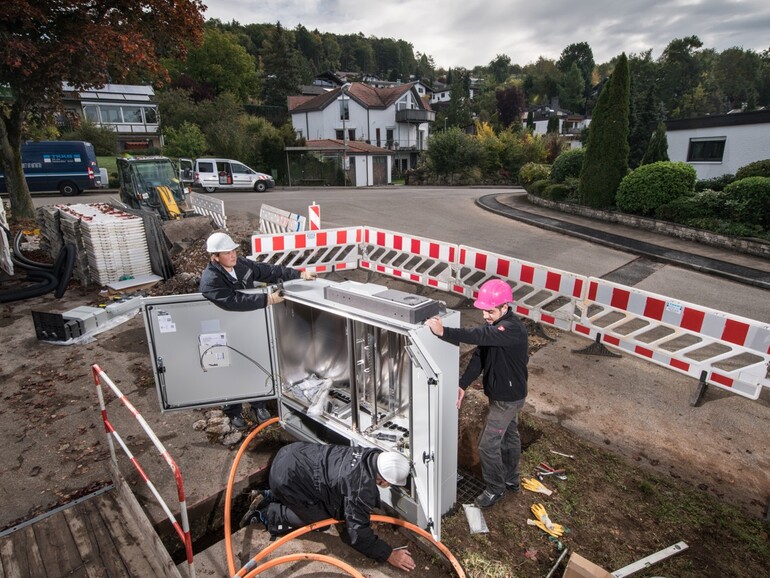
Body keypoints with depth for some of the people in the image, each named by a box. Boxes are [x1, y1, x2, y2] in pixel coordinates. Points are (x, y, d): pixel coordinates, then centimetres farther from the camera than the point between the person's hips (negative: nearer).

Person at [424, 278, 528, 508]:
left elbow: (479, 335, -47)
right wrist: (463, 385, -13)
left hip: (508, 397, -9)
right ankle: (511, 481, 44)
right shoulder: (495, 325, -2)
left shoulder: (512, 328, -31)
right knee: (509, 436, 24)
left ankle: (495, 489, 24)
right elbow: (479, 355, -5)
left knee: (488, 444, 2)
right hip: (504, 392, 9)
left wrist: (443, 332, -54)